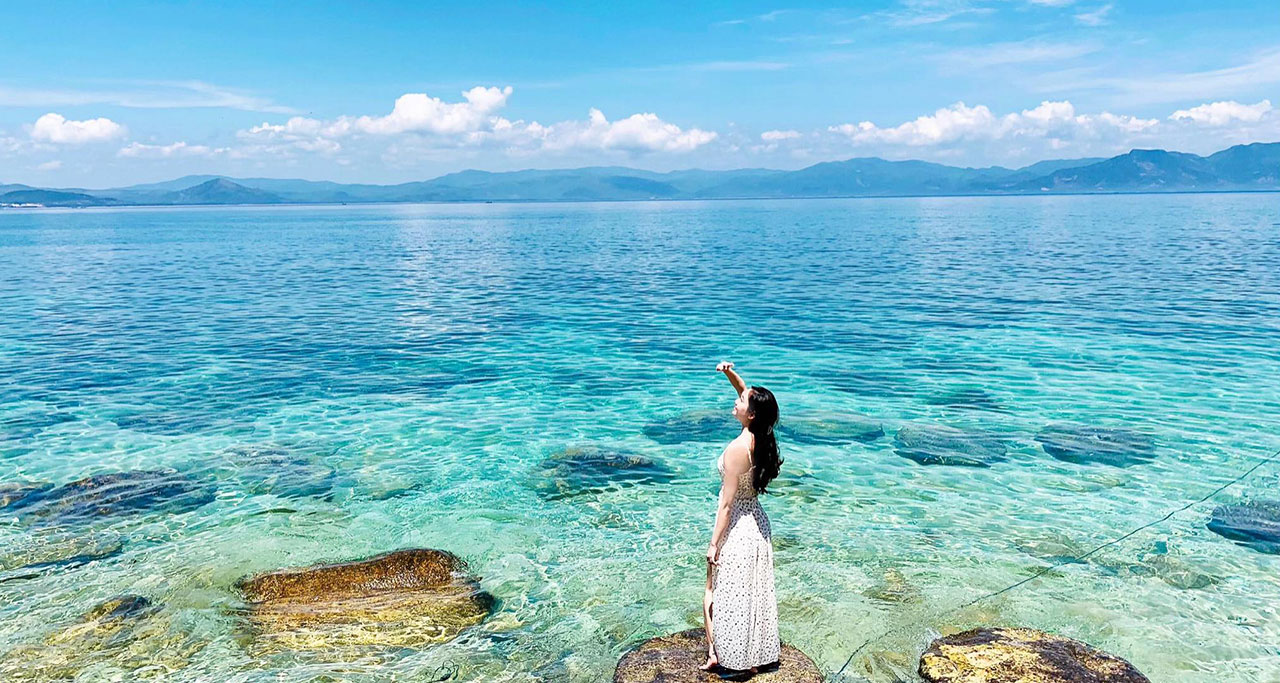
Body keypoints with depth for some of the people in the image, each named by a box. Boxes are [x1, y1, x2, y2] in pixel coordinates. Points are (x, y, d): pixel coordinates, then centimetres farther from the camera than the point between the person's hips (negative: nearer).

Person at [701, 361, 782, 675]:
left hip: (737, 530, -8)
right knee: (754, 591, 18)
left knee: (715, 594, 11)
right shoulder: (761, 439, -4)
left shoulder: (736, 449, -25)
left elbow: (726, 504, -22)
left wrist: (713, 544, -15)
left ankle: (718, 653, 19)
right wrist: (731, 374, 1)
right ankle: (757, 655, 30)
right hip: (757, 523, 8)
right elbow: (748, 395, 14)